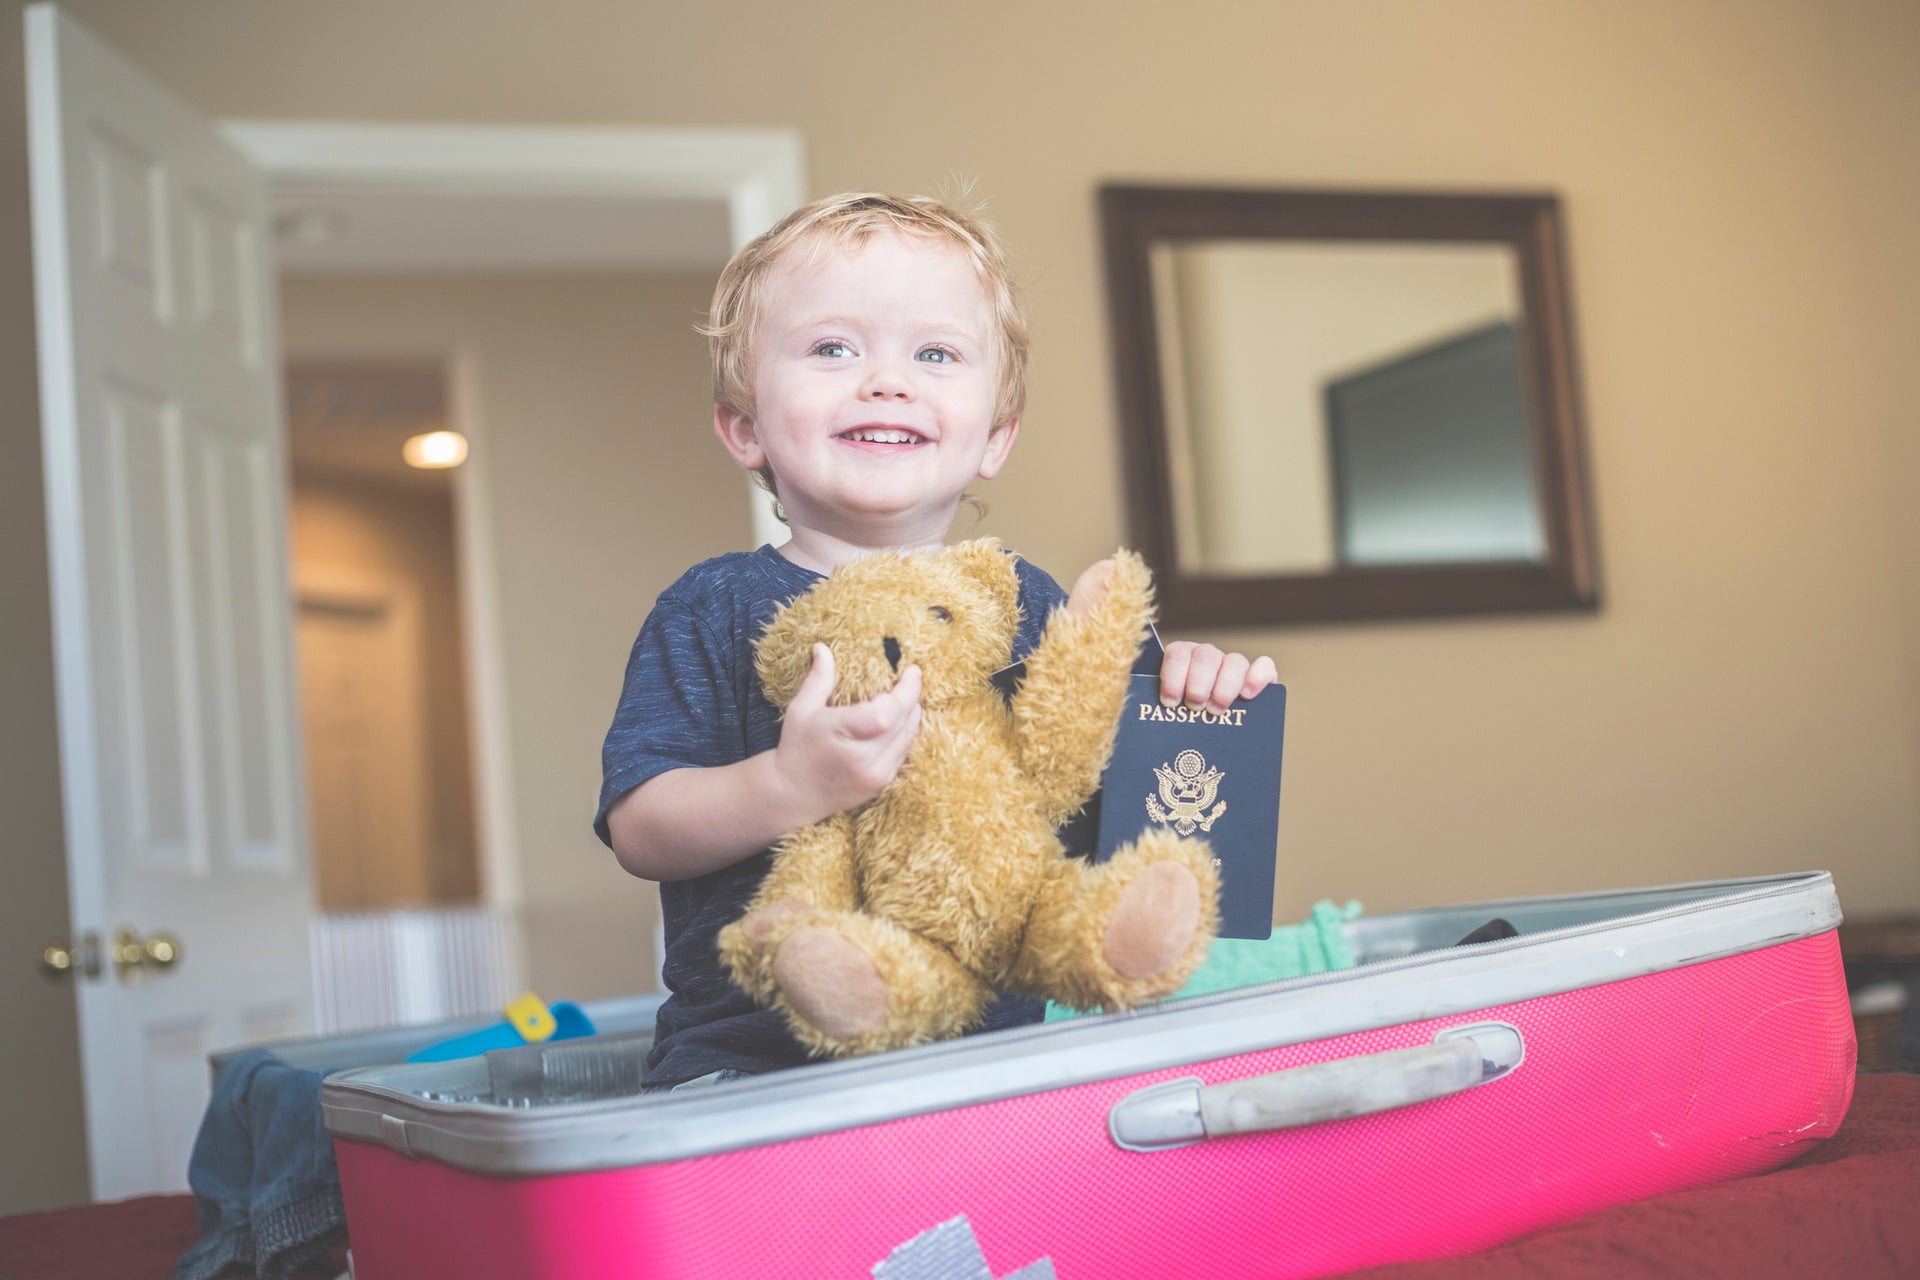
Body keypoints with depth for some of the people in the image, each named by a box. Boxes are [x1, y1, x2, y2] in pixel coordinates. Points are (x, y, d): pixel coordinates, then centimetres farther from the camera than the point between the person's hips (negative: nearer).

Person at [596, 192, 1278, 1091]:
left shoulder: (1026, 604, 11)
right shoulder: (714, 611, -1)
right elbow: (639, 830, -9)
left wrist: (1185, 690, -5)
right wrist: (788, 788, -27)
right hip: (753, 1066, -3)